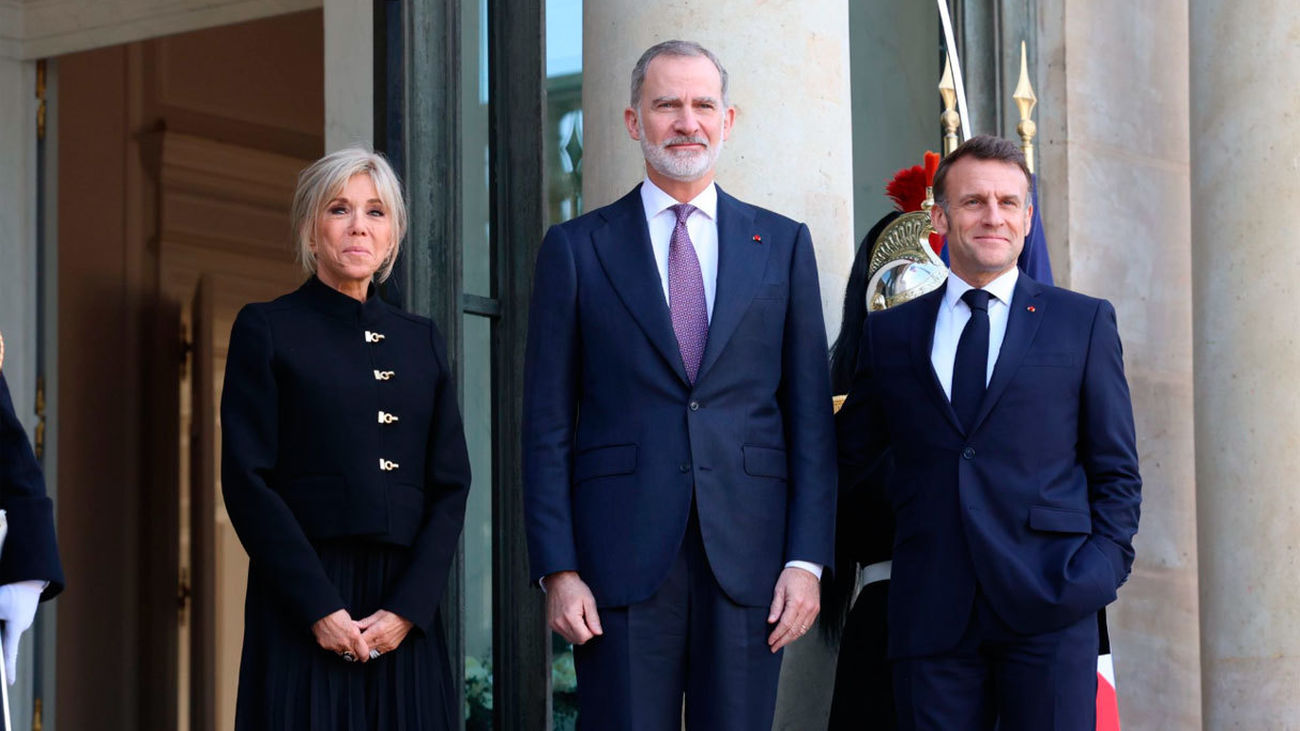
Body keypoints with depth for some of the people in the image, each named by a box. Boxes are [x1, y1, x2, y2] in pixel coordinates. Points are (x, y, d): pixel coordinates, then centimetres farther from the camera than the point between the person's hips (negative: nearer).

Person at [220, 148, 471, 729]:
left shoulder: (420, 340, 14)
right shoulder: (267, 329, 3)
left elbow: (451, 486, 9)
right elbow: (247, 481, -5)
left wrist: (408, 607, -6)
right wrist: (319, 608, -14)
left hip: (404, 610, 4)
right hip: (303, 607, -3)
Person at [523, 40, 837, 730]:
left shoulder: (782, 245, 11)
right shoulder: (577, 248, 7)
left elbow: (811, 417, 8)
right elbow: (548, 427, 4)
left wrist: (807, 559, -1)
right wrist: (556, 570, -4)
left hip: (748, 556, 1)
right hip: (620, 561, -1)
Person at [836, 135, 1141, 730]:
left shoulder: (1085, 322, 10)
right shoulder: (891, 332, 13)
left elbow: (1116, 469, 8)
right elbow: (853, 458, 21)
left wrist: (1103, 567, -4)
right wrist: (912, 513, 9)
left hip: (1049, 599, -1)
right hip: (930, 610, 2)